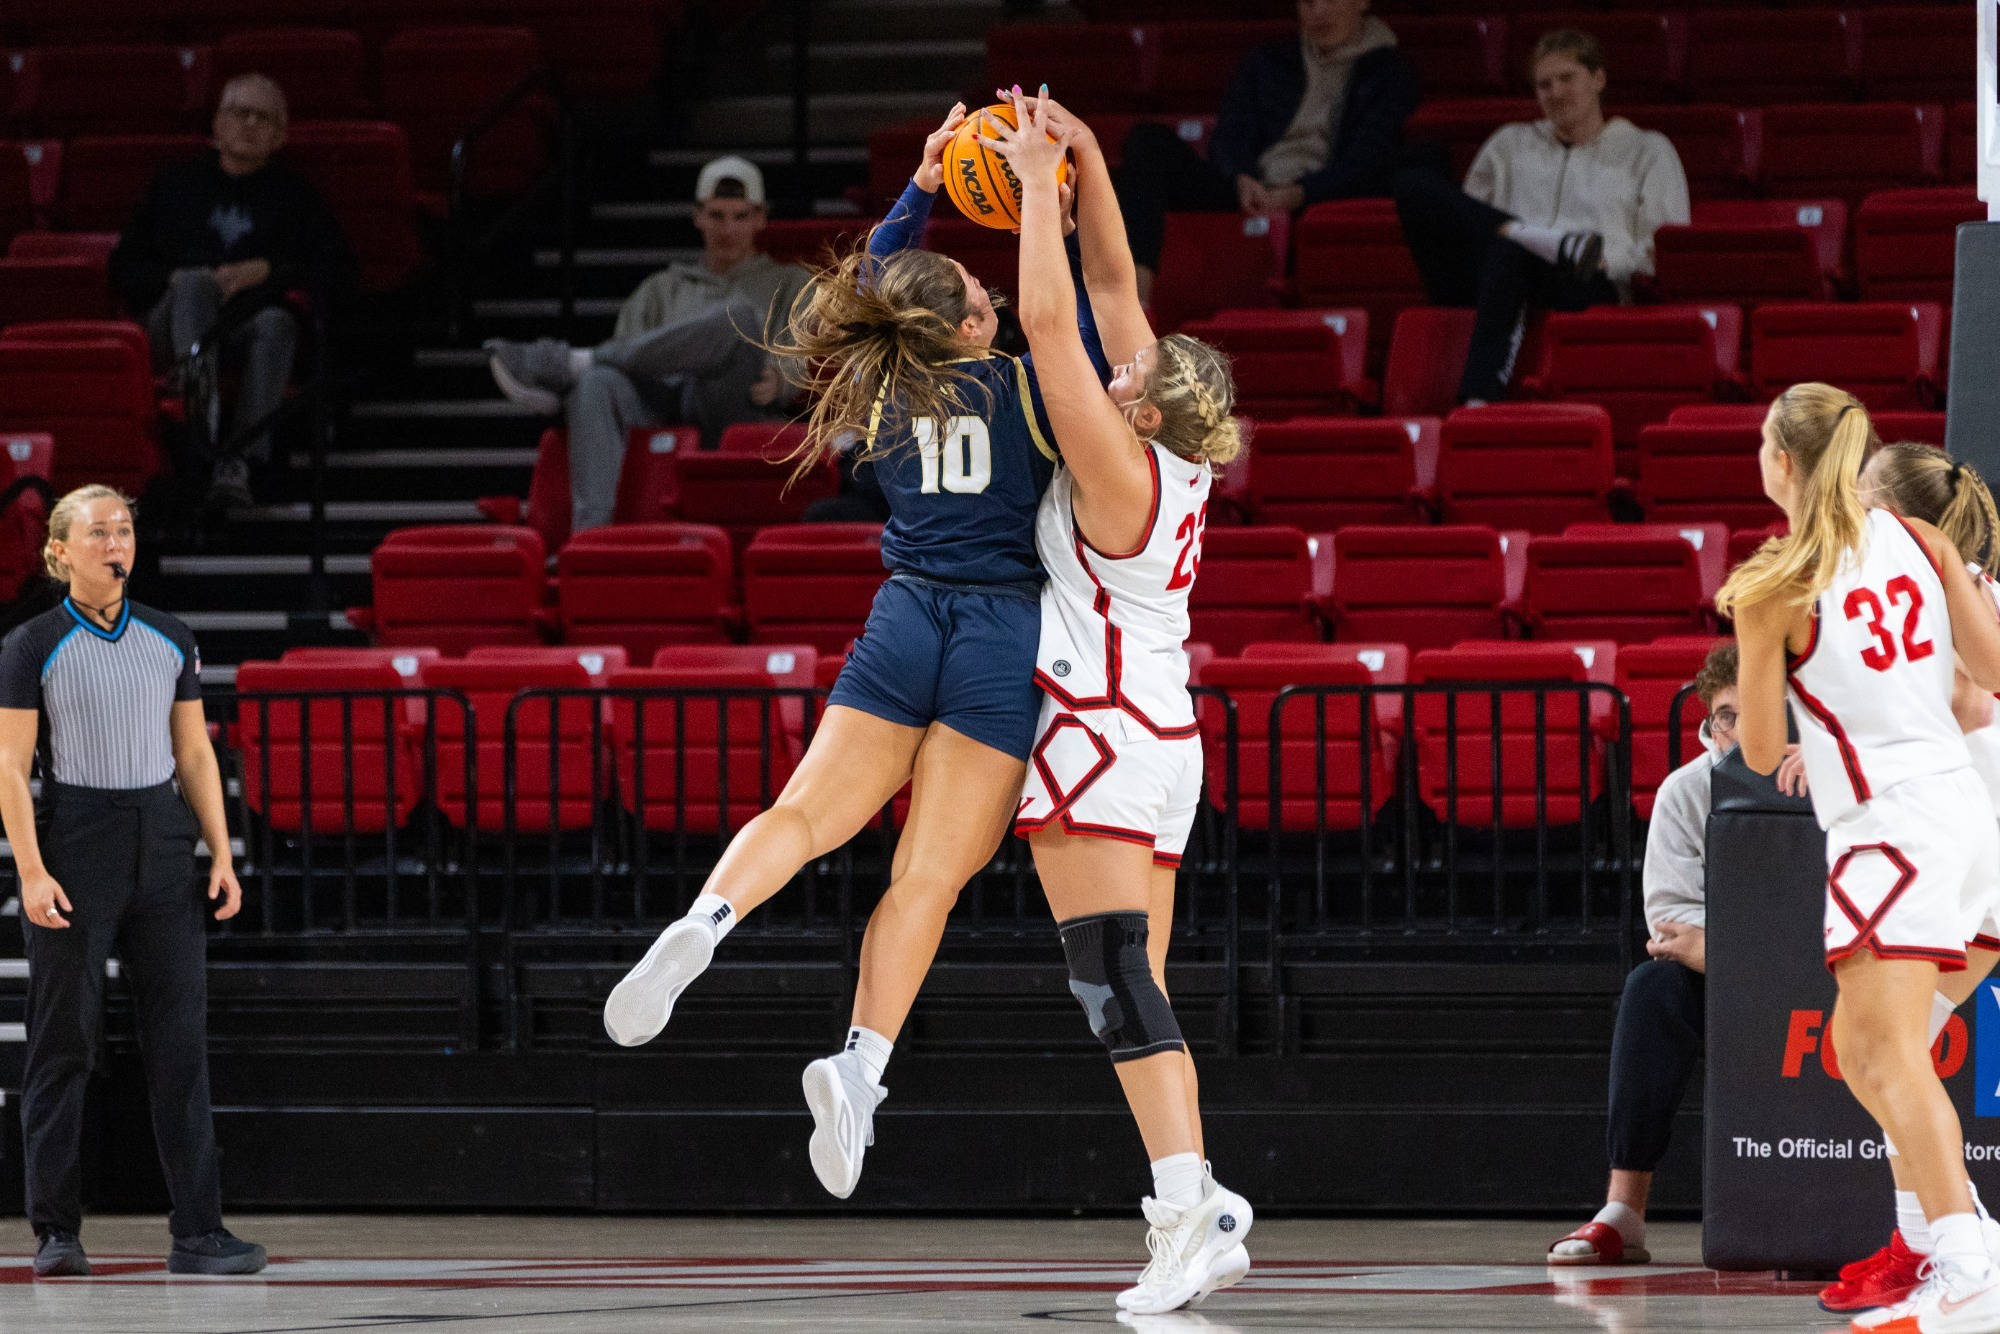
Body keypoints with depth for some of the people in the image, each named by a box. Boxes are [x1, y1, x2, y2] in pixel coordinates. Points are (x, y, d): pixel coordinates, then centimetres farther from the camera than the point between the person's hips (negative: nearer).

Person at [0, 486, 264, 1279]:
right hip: (74, 853, -4)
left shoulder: (171, 642, 11)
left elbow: (194, 753, 14)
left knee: (181, 1038, -1)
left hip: (162, 843, 4)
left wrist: (220, 853, 6)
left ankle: (197, 1230, -1)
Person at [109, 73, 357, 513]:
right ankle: (194, 373, -69)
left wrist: (268, 272, -4)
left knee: (275, 322, -37)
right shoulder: (176, 183, 24)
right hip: (175, 324, 0)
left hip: (250, 325, 0)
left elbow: (341, 277, 11)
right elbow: (125, 266, 19)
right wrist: (174, 279, -2)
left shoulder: (296, 196, 22)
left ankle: (239, 457, -53)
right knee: (196, 283, -34)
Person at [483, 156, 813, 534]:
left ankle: (566, 362, -32)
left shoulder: (788, 284, 28)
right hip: (660, 396, 2)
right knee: (597, 382, -34)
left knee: (739, 313, -34)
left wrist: (778, 383, -14)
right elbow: (629, 347, 21)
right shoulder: (661, 289, 35)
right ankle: (590, 526, -52)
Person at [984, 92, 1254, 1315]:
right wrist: (1084, 163, 8)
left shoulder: (1118, 472, -15)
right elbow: (1110, 287, 12)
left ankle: (1188, 1201, -26)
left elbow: (1051, 321, -18)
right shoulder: (1177, 464, 5)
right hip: (1162, 741, 9)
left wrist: (1040, 180, -11)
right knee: (1137, 991, 7)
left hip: (1100, 737, -9)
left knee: (1115, 979, -15)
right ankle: (1200, 1213, 1)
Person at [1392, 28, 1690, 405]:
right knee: (1413, 181, -22)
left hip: (1586, 289, -3)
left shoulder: (1647, 151, 24)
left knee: (1508, 251, -42)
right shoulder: (1510, 144, 32)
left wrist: (1609, 260, -8)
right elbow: (1465, 216, 24)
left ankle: (1479, 398, -56)